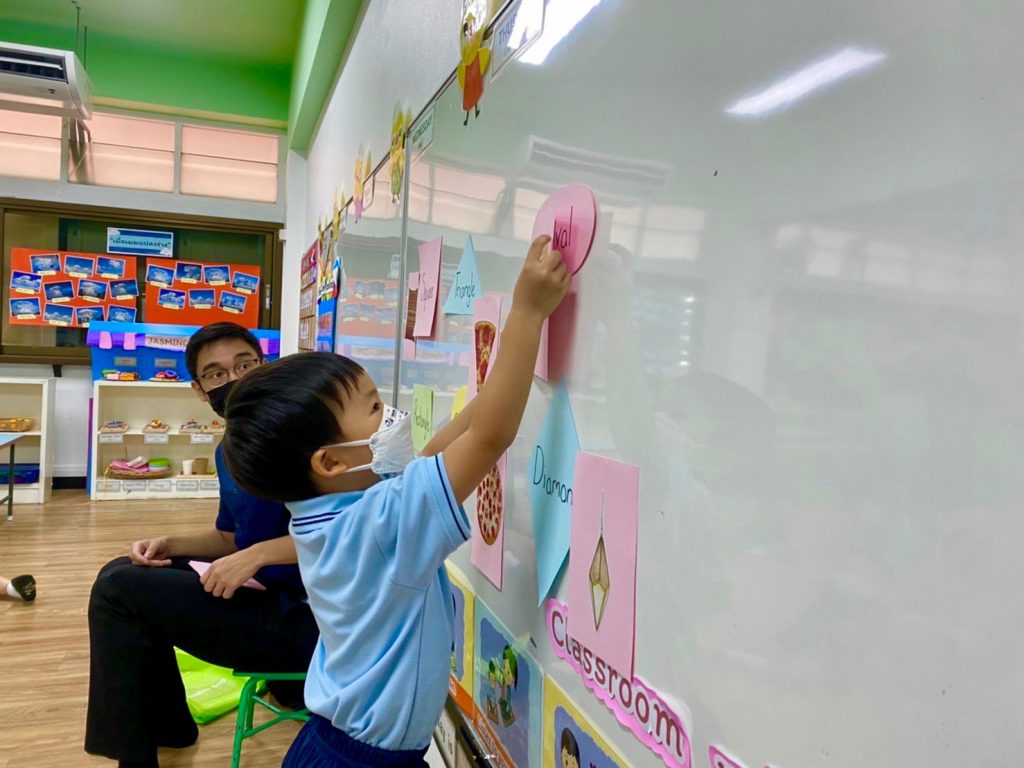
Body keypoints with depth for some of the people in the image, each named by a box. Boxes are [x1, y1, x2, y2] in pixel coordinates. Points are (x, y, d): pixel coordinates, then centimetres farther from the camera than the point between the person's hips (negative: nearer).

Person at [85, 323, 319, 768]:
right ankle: (168, 725, 30)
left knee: (118, 591, -9)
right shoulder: (228, 452, 9)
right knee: (123, 573, 20)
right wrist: (168, 545, 3)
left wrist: (257, 555, -25)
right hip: (266, 595, 9)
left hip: (305, 615, -9)